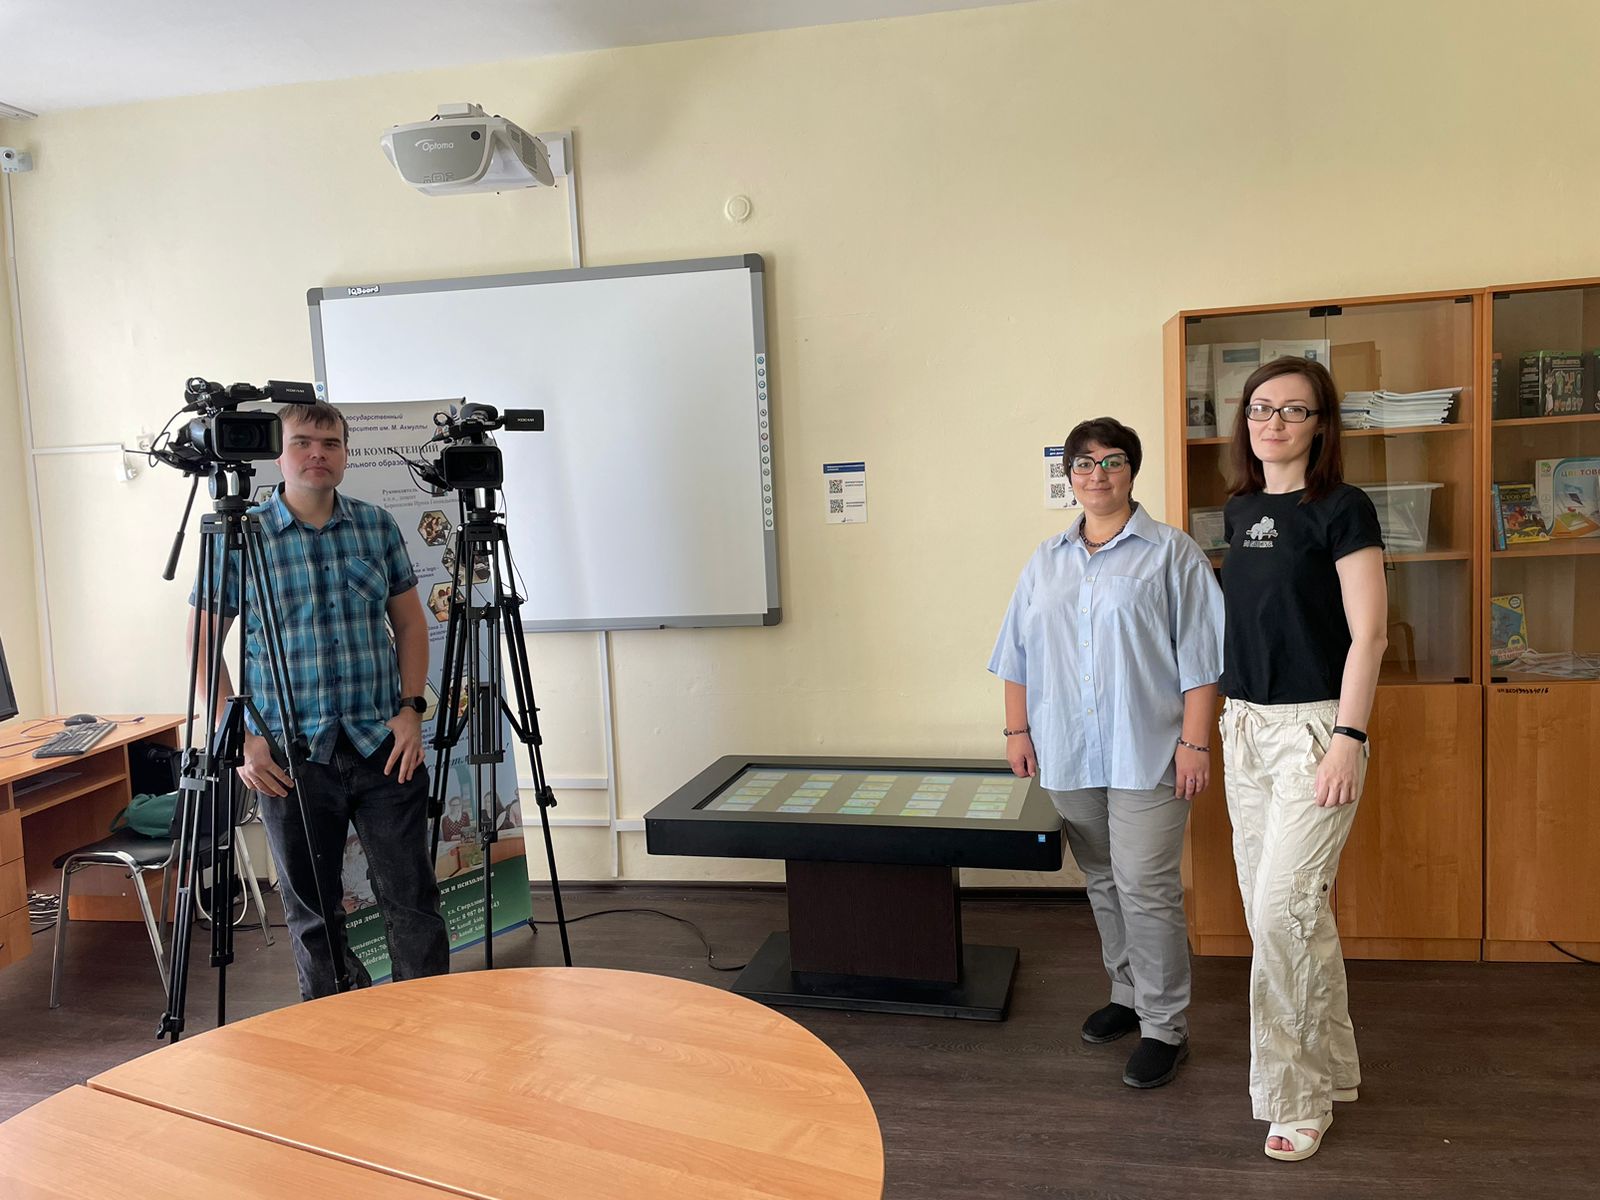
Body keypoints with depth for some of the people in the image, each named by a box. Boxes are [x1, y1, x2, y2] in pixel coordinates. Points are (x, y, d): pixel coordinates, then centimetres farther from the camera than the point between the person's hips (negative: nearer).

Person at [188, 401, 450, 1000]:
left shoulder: (378, 526, 5)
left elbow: (410, 622, 11)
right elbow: (203, 642, 1)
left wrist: (411, 707, -1)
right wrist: (240, 737, -7)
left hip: (384, 745, 1)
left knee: (412, 899, 4)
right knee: (312, 911, 11)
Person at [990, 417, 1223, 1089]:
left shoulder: (1171, 554, -2)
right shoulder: (1045, 563, 13)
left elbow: (1200, 657, -6)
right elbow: (1019, 655, 15)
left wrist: (1195, 742, -11)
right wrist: (1018, 731, 9)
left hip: (1147, 756, -5)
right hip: (1068, 756, 5)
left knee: (1147, 890, -4)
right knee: (1103, 884, 16)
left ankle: (1165, 1027, 9)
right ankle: (1128, 994, 33)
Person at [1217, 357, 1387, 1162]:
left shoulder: (1342, 509, -9)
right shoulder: (1239, 510, 9)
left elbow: (1368, 634, -12)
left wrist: (1349, 738, -17)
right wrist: (1227, 719, 14)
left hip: (1314, 726, -7)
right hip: (1245, 724, 7)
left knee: (1283, 906, -8)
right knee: (1269, 902, 12)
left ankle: (1297, 1096, 10)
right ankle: (1327, 1063, 31)